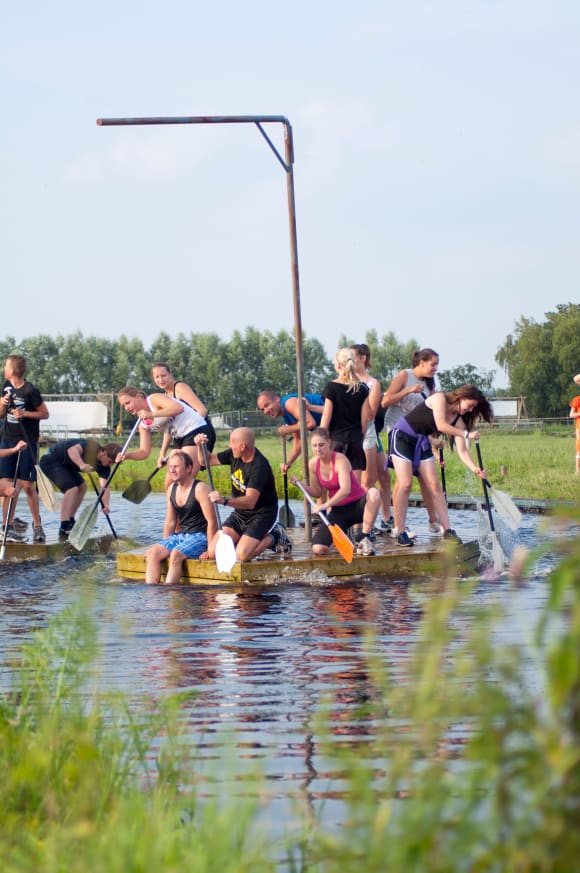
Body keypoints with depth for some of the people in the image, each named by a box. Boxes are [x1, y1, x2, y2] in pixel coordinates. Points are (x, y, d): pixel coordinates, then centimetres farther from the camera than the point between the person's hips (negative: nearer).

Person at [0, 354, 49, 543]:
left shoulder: (30, 391, -13)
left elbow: (45, 413, -6)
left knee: (28, 485, -5)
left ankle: (37, 526, 7)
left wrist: (25, 413, -18)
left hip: (27, 442, -6)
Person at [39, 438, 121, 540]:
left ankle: (70, 522, 23)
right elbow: (72, 450, -44)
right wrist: (82, 465, -60)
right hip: (51, 461, -10)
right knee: (71, 489, -22)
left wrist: (105, 504, -29)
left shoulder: (104, 466, -3)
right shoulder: (91, 447, -27)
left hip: (64, 463, 10)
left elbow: (104, 486, -12)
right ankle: (64, 529, -30)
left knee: (82, 486, 14)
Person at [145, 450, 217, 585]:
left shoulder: (200, 489, -12)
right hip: (180, 535, 7)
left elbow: (212, 522, -16)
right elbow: (170, 522, 18)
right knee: (152, 553, -16)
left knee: (176, 554, -33)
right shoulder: (172, 489, 11)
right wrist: (164, 546, 10)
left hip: (200, 536, -7)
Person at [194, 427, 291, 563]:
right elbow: (206, 460, 13)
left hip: (261, 515, -8)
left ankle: (274, 537, 3)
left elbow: (250, 502, -36)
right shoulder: (234, 455, -2)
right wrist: (200, 446, -9)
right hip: (239, 514, 8)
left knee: (242, 555, -27)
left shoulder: (259, 467, -26)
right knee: (212, 552, -6)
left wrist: (224, 501, -51)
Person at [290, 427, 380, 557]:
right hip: (338, 511, 4)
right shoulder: (313, 464, -3)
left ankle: (363, 539, -25)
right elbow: (317, 492, 9)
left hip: (357, 505, -4)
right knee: (318, 549, -19)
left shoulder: (340, 460, -20)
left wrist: (325, 505, -45)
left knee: (373, 493, -41)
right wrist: (299, 484, -8)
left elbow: (345, 489, -35)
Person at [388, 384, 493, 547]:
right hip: (402, 436, -7)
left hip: (422, 442, 7)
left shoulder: (458, 420, 1)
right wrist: (467, 434, -22)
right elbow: (441, 426, -28)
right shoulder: (440, 398, -16)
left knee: (435, 486, -2)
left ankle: (447, 531, -1)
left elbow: (462, 451, -5)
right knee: (405, 484, -15)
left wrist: (475, 468, -21)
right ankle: (400, 533, -14)